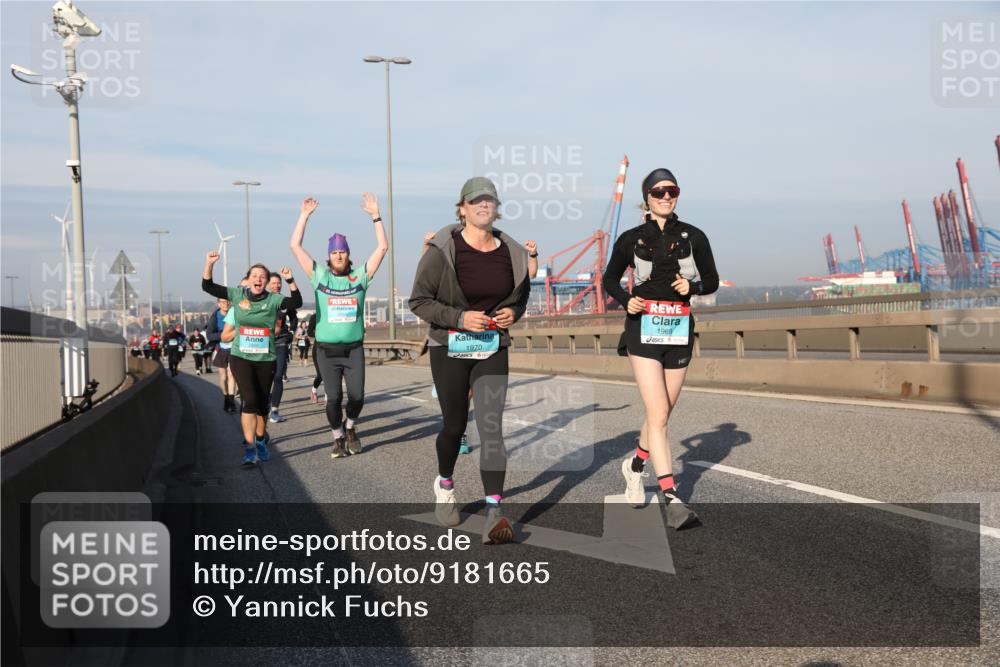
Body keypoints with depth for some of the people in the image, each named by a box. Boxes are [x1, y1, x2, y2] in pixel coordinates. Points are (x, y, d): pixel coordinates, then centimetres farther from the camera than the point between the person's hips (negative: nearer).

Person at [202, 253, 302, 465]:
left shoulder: (273, 300, -3)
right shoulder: (237, 296, 1)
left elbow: (297, 302, -16)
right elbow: (208, 287, 1)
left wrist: (290, 281, -27)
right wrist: (209, 264, -12)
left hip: (266, 360, 1)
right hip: (241, 358, -1)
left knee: (262, 403, 11)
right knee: (250, 400, -13)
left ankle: (261, 441, 32)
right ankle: (249, 447, -10)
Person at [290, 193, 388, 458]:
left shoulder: (360, 276, 5)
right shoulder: (320, 276, 4)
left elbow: (382, 247, 1)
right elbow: (295, 246, 1)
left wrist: (375, 215, -4)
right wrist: (305, 215, -1)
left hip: (354, 349, 1)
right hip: (326, 351, -1)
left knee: (357, 396, -3)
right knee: (333, 397, 0)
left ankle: (350, 427, 28)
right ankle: (338, 438, 21)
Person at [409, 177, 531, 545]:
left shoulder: (511, 251, 0)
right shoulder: (442, 251, -11)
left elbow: (523, 292, 17)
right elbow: (418, 301, -9)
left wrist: (514, 312, -5)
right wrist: (459, 318, -21)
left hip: (493, 348, 2)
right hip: (450, 348, -2)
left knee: (491, 424, -9)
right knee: (454, 424, 9)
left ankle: (494, 513, -11)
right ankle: (445, 484, 40)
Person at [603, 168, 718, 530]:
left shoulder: (693, 236, 4)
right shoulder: (631, 239, 2)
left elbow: (712, 280, 10)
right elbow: (610, 279, 13)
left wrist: (692, 286, -12)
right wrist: (626, 300, -6)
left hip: (679, 329, 3)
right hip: (644, 328, -3)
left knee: (662, 413, 12)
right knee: (658, 414, -14)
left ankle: (635, 464, 40)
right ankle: (672, 500, -16)